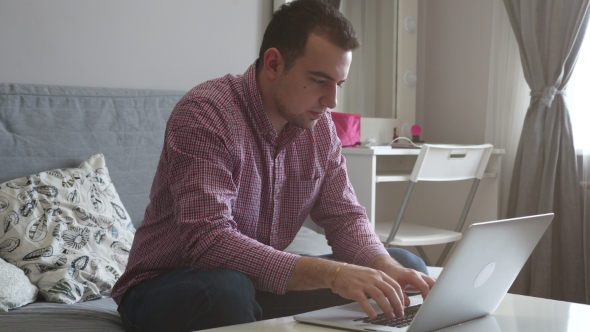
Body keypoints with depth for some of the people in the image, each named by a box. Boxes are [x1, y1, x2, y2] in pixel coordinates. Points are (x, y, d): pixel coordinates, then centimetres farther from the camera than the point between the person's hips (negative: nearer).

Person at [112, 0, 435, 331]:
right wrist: (330, 273, -41)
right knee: (226, 288, -40)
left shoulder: (321, 126, -2)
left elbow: (346, 217, 1)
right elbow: (208, 242, -33)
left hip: (262, 283, 6)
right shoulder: (204, 114, -23)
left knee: (406, 265, -4)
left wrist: (387, 267, -21)